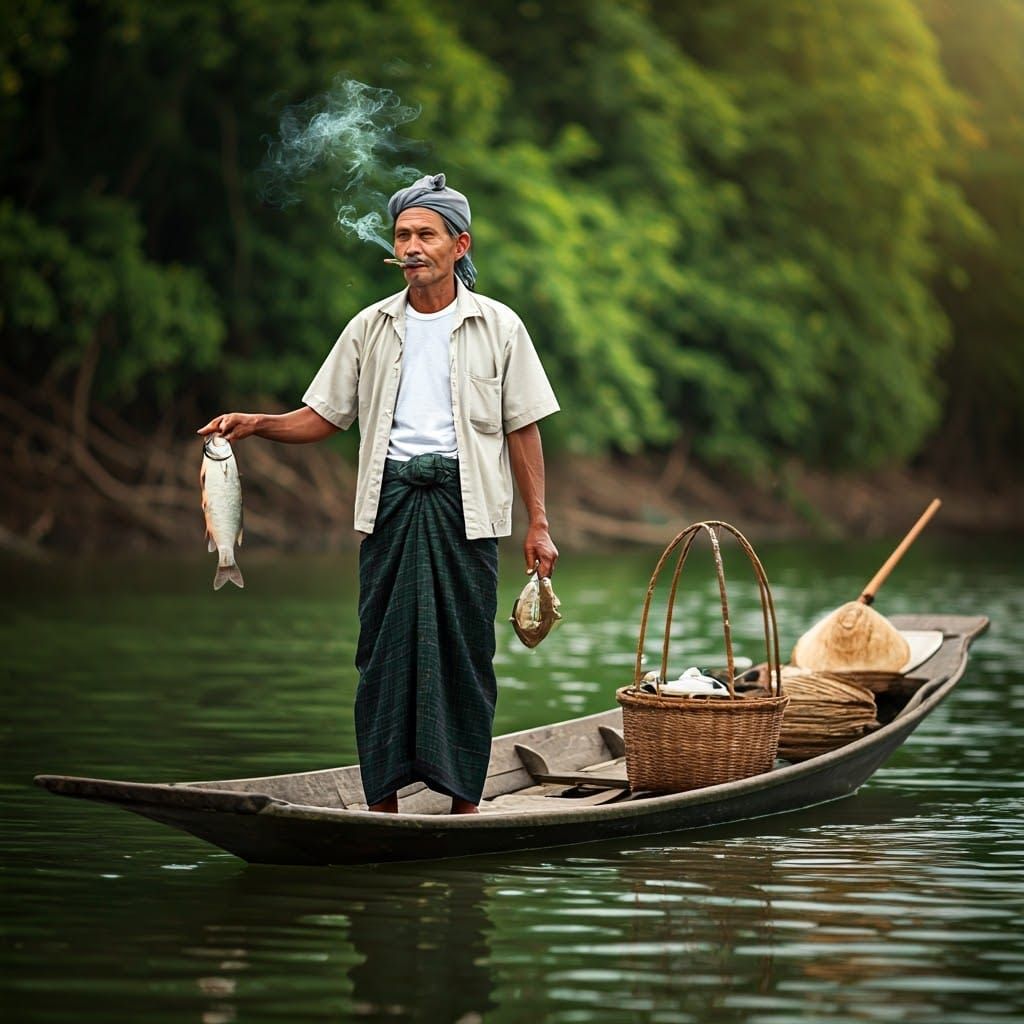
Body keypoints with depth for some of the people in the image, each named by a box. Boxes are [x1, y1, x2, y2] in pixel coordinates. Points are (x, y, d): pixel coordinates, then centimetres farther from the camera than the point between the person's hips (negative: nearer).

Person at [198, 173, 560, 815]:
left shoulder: (497, 327, 5)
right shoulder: (371, 328, 12)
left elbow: (523, 429, 5)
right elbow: (323, 417, 13)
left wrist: (538, 523, 0)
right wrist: (254, 425, -4)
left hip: (465, 503, -2)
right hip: (390, 498, 2)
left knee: (464, 649, -1)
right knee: (385, 646, 0)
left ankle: (464, 797, 5)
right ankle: (383, 797, 5)